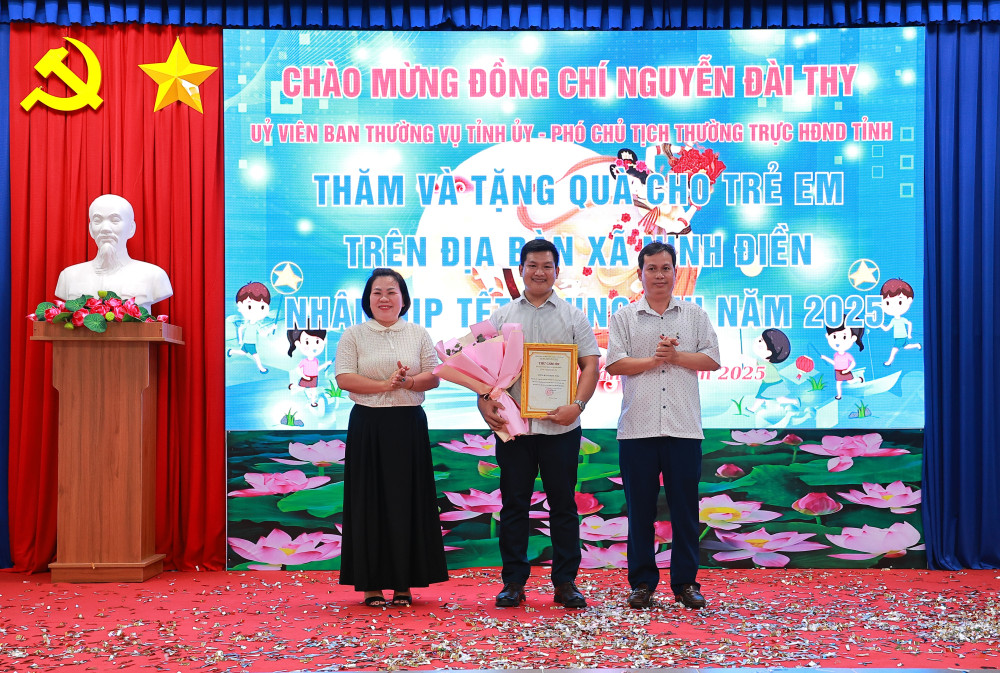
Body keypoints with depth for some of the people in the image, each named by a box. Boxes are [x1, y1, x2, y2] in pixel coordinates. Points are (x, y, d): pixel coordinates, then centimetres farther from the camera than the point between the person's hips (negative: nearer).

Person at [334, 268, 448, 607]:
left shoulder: (419, 335, 10)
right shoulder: (354, 335, 5)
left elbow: (433, 377, 4)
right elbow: (344, 378, -6)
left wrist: (409, 382, -16)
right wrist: (385, 384, -16)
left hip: (409, 426, 1)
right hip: (368, 427, -1)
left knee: (408, 500, 2)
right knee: (370, 502, 0)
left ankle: (404, 583, 12)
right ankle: (371, 584, 8)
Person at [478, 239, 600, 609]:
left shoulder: (574, 317, 9)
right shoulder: (501, 317, 12)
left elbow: (590, 365, 2)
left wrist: (577, 405, -13)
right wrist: (485, 399, -10)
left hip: (560, 426, -1)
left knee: (563, 505, 4)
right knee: (513, 504, 5)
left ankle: (565, 582, 14)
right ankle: (513, 582, 14)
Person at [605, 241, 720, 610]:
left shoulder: (695, 315, 12)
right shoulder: (624, 317, 9)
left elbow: (712, 359, 3)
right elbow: (614, 364, -2)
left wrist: (675, 356, -8)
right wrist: (655, 359, -9)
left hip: (684, 427, 1)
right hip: (637, 428, 0)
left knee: (685, 507, 4)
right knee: (640, 508, 5)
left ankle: (685, 582, 15)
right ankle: (642, 582, 15)